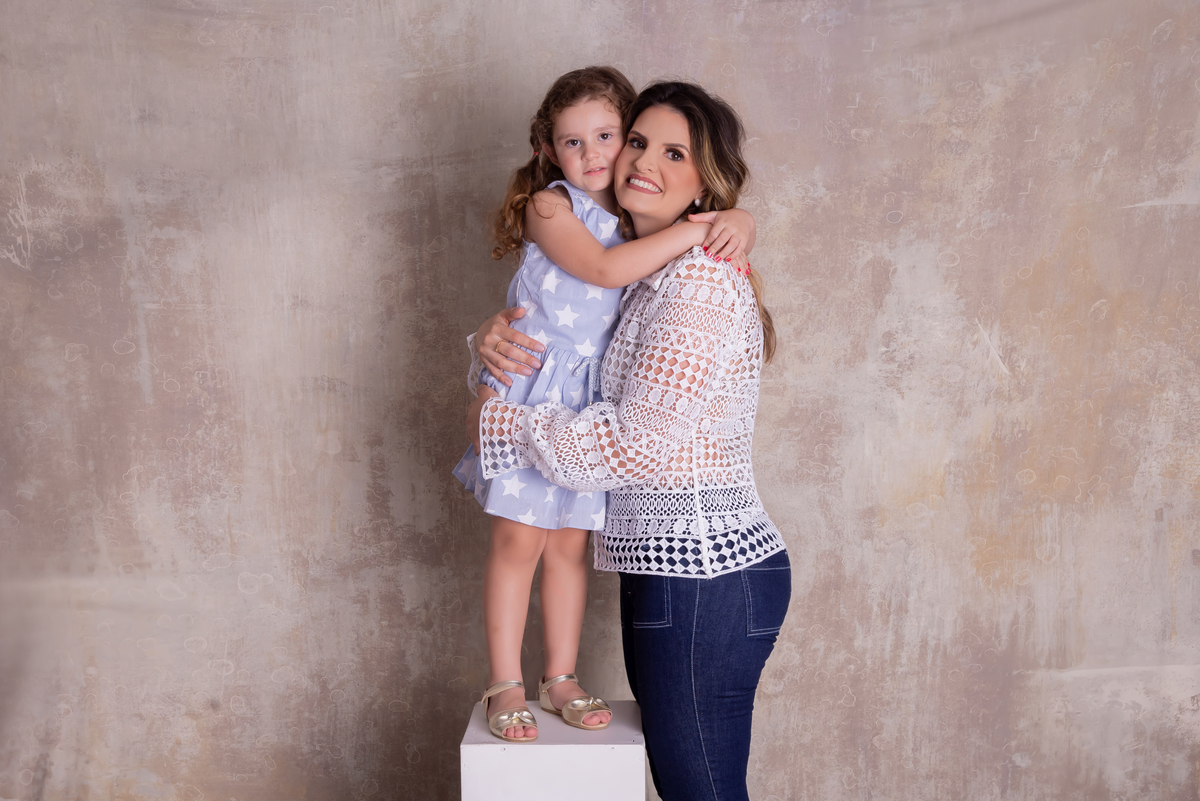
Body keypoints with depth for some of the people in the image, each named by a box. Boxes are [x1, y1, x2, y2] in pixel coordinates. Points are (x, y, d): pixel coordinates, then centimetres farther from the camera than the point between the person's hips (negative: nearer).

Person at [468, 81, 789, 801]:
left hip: (703, 574, -9)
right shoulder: (650, 273, 14)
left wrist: (500, 422, -10)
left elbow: (636, 443, -20)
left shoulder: (700, 278, -16)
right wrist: (501, 336, 0)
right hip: (672, 568, 9)